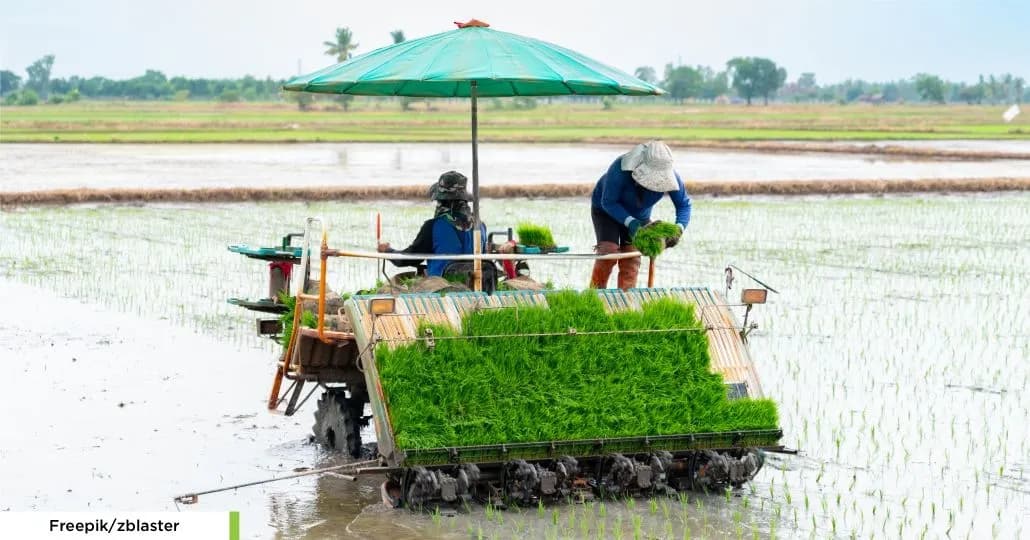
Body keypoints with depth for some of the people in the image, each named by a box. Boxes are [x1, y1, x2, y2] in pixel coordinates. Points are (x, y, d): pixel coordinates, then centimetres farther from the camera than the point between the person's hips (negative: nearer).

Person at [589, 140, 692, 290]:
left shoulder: (670, 176, -28)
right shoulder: (620, 169, -39)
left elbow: (684, 204, -15)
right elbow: (608, 202, -28)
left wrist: (679, 229, -34)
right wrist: (630, 222, -41)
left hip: (639, 215, 3)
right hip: (606, 210, -3)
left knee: (631, 260, -7)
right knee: (608, 252, -21)